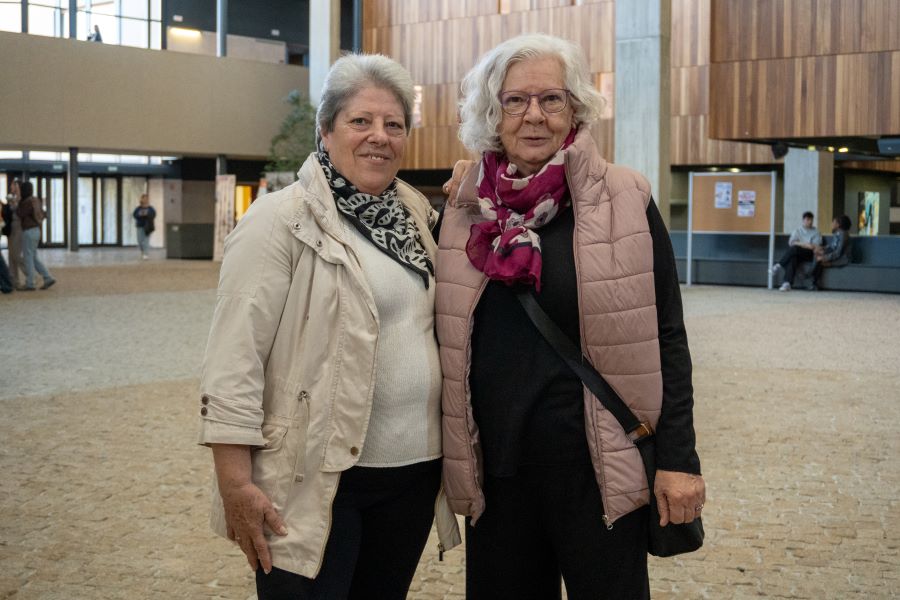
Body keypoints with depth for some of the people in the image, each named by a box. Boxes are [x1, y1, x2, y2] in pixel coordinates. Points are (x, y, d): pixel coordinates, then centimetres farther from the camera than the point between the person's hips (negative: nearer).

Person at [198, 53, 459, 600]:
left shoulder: (418, 213, 9)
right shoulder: (283, 220, -10)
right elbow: (235, 360, -14)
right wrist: (236, 483, -17)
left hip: (414, 472, 6)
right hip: (316, 478, -6)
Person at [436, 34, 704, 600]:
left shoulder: (624, 201, -5)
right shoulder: (464, 208, 4)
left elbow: (665, 337, -5)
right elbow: (447, 334, 12)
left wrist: (678, 457, -8)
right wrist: (443, 454, 10)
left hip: (599, 465, -3)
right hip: (494, 465, 3)